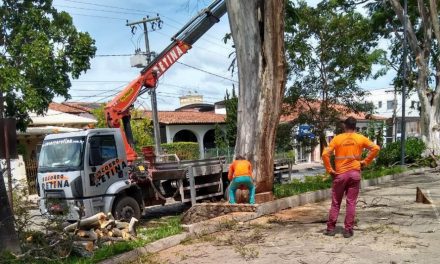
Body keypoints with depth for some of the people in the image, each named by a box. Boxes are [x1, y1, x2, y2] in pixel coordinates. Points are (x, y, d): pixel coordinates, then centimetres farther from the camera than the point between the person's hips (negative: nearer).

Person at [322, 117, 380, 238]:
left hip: (340, 174, 0)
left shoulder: (337, 138, -1)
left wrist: (329, 170, -3)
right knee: (351, 203, 4)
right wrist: (366, 162, 0)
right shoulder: (360, 138, 2)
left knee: (336, 202, 9)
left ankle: (331, 228, 12)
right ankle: (348, 230, 5)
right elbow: (376, 148, -5)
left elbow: (325, 154, -10)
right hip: (355, 173, 1)